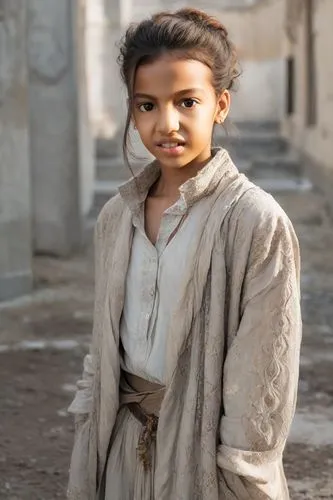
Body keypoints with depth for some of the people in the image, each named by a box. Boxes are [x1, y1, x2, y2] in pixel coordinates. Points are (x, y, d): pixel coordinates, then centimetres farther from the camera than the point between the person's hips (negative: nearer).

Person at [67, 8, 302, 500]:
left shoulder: (256, 221, -16)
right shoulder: (117, 216, 1)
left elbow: (263, 384, -15)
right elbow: (105, 342, 9)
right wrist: (90, 443, 8)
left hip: (207, 447, -5)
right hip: (124, 445, 5)